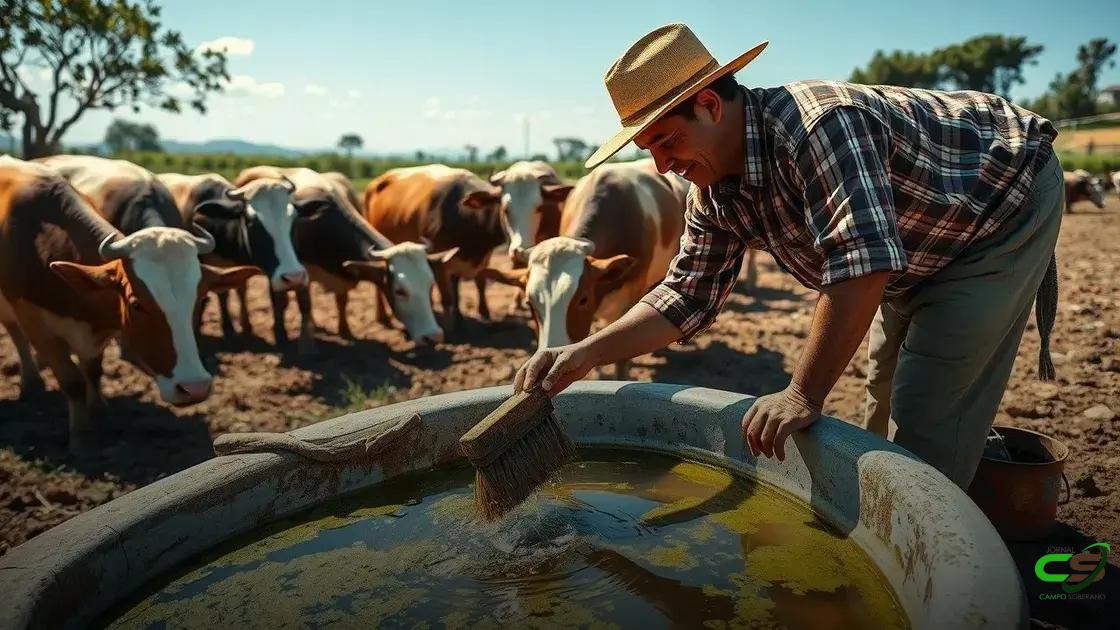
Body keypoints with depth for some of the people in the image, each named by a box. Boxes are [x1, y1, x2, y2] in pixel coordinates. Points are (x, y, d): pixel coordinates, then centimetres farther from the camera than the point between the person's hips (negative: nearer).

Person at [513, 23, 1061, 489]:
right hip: (918, 252, 8)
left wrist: (804, 396, -42)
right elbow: (688, 294, -10)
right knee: (886, 399, 17)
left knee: (929, 417, -13)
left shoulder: (816, 124, -39)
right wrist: (585, 353, -21)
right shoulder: (715, 190, -12)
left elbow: (863, 264, -46)